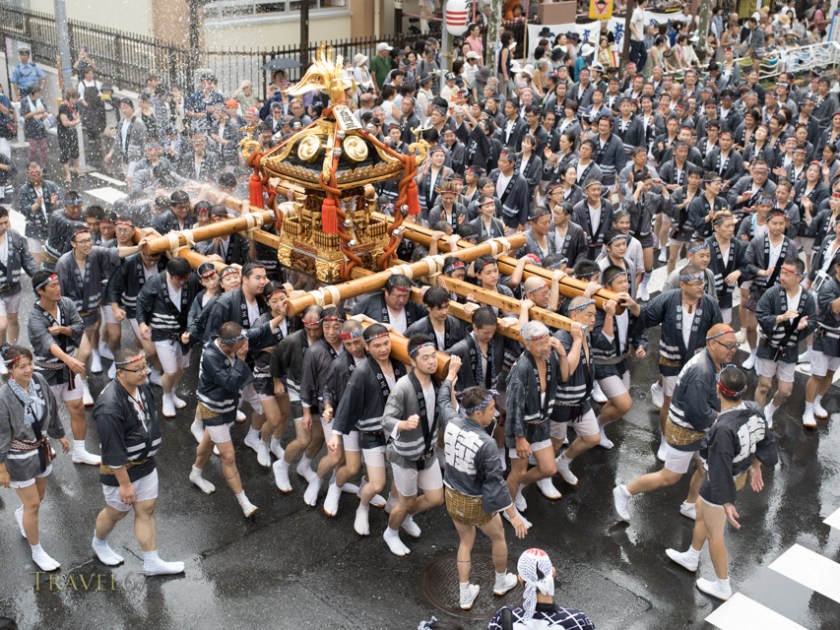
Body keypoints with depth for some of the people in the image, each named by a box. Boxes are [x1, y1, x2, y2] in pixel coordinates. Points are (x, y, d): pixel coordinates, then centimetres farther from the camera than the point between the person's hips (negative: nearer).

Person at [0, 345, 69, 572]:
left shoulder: (39, 381, -12)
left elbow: (52, 411, 5)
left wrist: (60, 435, 16)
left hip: (41, 449, 6)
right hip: (19, 457, -6)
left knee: (39, 496, 23)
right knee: (33, 504, 4)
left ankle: (20, 514, 58)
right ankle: (37, 552, 24)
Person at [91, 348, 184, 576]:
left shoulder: (142, 387, -6)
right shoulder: (110, 407, -33)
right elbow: (113, 451, -28)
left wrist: (151, 452, 22)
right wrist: (124, 483, -21)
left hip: (146, 464, 7)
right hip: (121, 469, -7)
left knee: (146, 510, 14)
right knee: (117, 512, 17)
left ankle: (152, 563, 27)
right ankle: (99, 543, 48)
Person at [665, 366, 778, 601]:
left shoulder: (723, 428, -39)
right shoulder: (753, 410, -16)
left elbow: (720, 470, -31)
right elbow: (767, 441, 1)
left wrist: (726, 504, -21)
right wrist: (756, 466, 15)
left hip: (720, 485, -8)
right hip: (739, 475, 8)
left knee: (714, 532, 17)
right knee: (701, 510, 30)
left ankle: (723, 586, 37)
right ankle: (691, 558, 53)